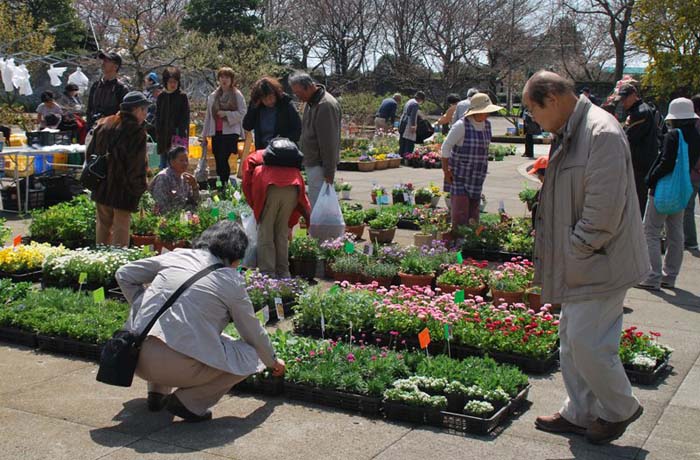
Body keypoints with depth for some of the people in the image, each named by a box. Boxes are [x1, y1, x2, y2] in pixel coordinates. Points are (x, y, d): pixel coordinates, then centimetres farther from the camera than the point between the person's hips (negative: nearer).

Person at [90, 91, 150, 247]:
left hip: (101, 187, 6)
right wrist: (139, 189, -6)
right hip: (123, 190, -6)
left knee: (103, 225, 18)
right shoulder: (137, 132, -16)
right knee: (121, 228, 1)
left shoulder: (103, 124, 6)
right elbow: (138, 165, -16)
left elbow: (90, 153, 13)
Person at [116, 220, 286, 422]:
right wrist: (272, 362, 33)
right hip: (177, 365, -6)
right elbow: (254, 333, 16)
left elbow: (124, 274, 20)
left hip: (135, 357, 6)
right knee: (250, 356, 9)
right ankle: (188, 402, -1)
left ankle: (157, 392, 24)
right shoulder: (231, 280, 5)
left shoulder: (177, 255, 15)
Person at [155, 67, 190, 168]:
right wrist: (158, 133, 1)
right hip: (164, 135, 4)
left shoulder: (182, 97, -1)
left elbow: (185, 118, -4)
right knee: (163, 162, 9)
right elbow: (158, 116, 10)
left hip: (178, 134, -4)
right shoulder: (161, 97, 8)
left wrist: (182, 134, -12)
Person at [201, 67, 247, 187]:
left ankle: (224, 185, -8)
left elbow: (242, 113, -6)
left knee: (223, 159, -15)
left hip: (230, 132, -5)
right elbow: (208, 115, 15)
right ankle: (221, 186, 13)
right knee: (218, 161, 5)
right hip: (216, 133, 5)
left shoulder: (237, 95, -1)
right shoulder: (213, 96, 12)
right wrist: (205, 133, 14)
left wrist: (226, 114, -16)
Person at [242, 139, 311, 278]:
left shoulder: (254, 158, 33)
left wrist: (254, 206, 30)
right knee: (282, 232, 17)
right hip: (293, 189, 4)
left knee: (265, 232, 9)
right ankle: (283, 272, 19)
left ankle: (267, 272, 5)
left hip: (270, 188, -3)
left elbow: (247, 183, 20)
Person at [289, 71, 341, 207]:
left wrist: (329, 173, -20)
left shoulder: (326, 105, -20)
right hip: (311, 163, 10)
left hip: (320, 165, -10)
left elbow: (329, 143, -21)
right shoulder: (311, 101, 11)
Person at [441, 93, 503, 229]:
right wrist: (446, 170, -13)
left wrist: (483, 168, 17)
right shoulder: (461, 125, -15)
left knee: (474, 207, 9)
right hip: (459, 174, -6)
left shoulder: (487, 125, 5)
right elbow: (446, 147, -11)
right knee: (460, 209, -9)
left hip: (477, 175, 6)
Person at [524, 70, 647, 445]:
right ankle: (579, 414, 30)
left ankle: (620, 409, 19)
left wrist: (574, 250, -15)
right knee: (571, 340, 16)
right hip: (577, 261, 10)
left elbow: (604, 209, -24)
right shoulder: (570, 133, 11)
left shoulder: (602, 133, -20)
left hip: (598, 263, -10)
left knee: (587, 342, -4)